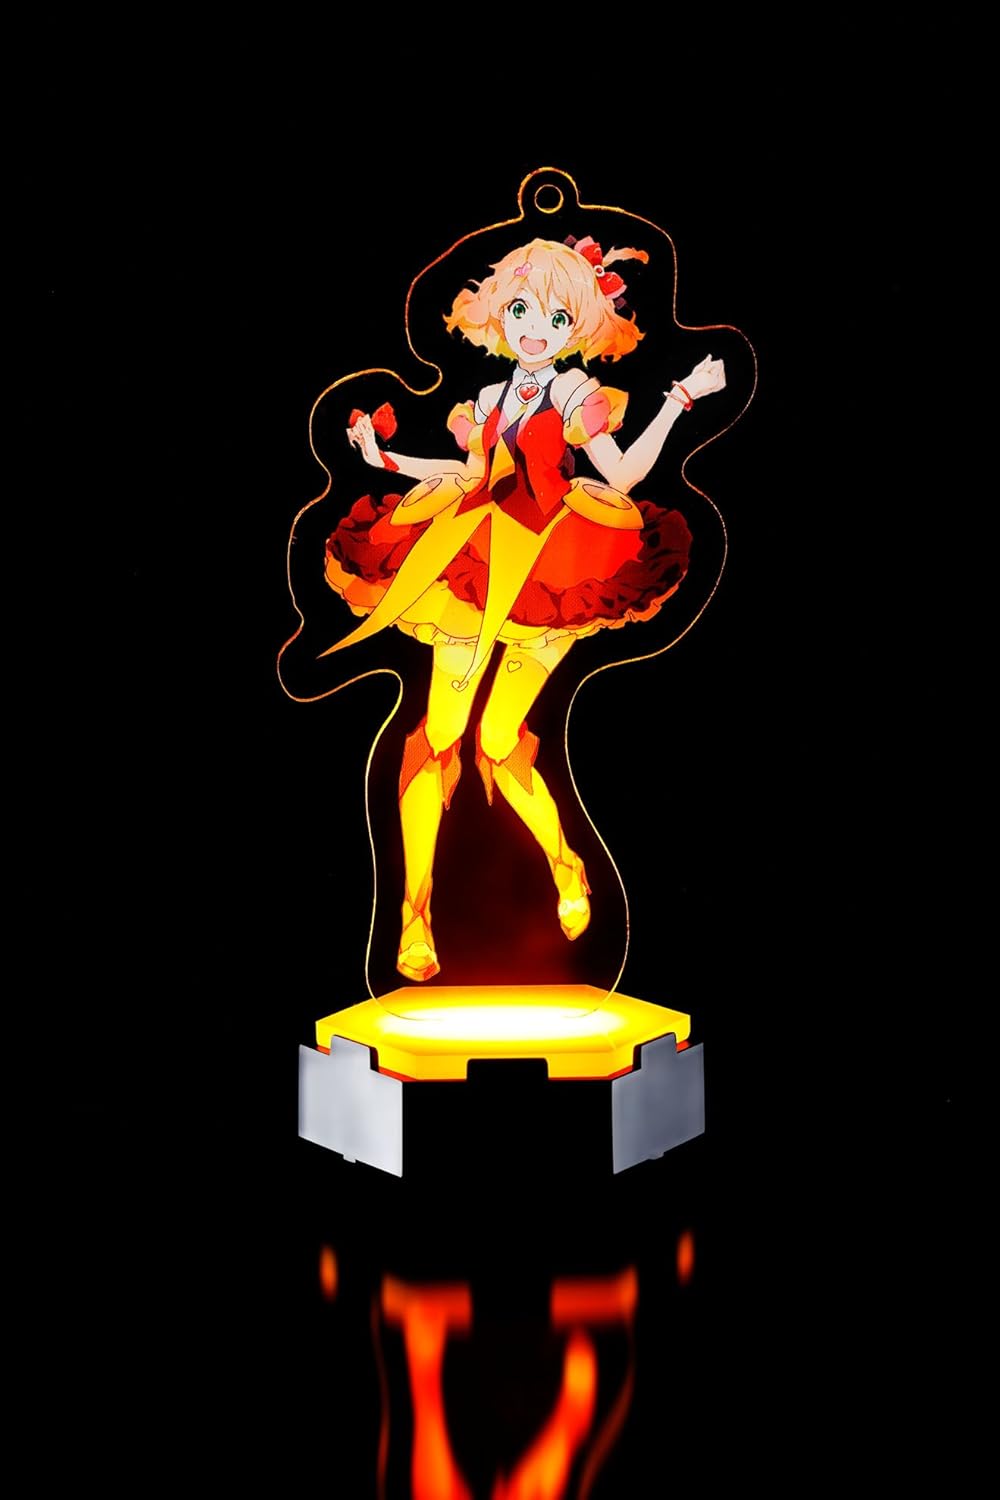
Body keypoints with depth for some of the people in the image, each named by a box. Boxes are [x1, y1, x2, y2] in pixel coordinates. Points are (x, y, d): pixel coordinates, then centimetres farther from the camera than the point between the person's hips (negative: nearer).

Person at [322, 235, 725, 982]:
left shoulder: (577, 396, 0)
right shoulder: (492, 399, 12)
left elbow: (621, 477, -8)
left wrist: (679, 401, -10)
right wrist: (384, 458, 25)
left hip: (547, 578, -4)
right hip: (470, 569, 4)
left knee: (499, 743, -3)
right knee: (438, 738, -3)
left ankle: (567, 869, 23)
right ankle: (415, 912, 4)